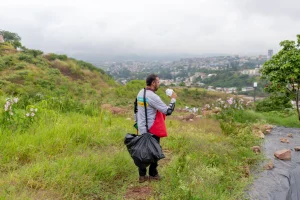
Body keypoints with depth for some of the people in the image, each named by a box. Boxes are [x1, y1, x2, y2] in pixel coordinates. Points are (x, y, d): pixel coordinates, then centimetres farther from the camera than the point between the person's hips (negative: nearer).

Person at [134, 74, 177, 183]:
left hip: (142, 129, 8)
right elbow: (168, 111, -21)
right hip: (152, 130, -8)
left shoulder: (140, 93, 7)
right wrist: (173, 99, -7)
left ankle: (142, 175, 21)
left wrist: (138, 122, 23)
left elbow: (136, 109, 16)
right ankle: (153, 175, 19)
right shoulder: (152, 96, -21)